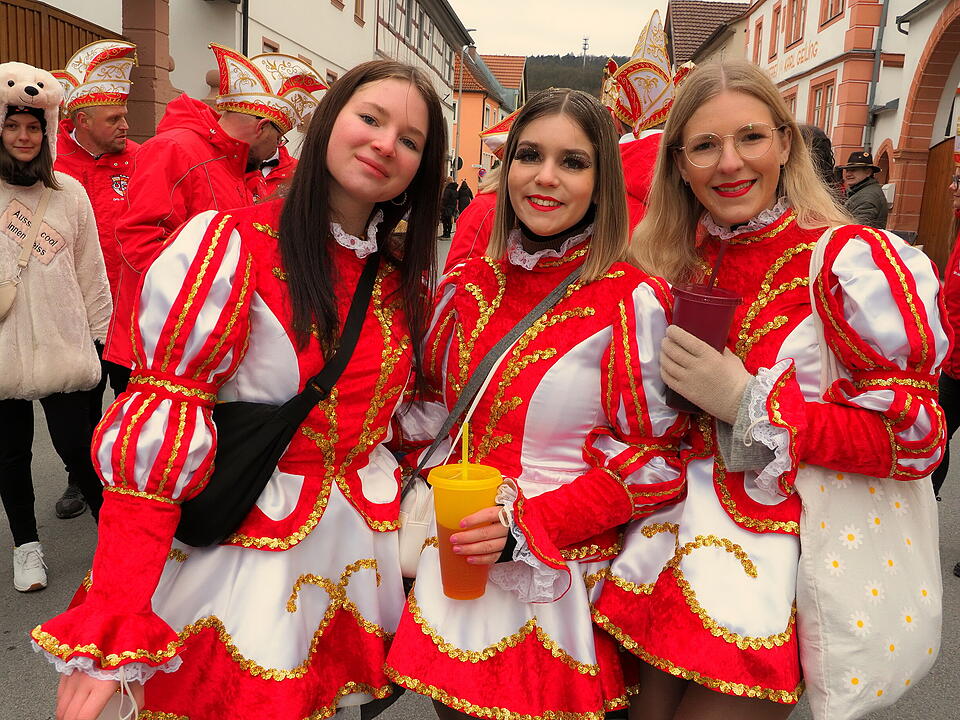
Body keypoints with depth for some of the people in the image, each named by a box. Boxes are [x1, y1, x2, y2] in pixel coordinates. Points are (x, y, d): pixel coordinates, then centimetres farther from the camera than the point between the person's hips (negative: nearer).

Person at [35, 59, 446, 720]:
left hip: (362, 549, 5)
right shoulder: (232, 248, -15)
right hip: (241, 554, -4)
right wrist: (111, 630, -22)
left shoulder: (405, 274, 3)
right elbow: (151, 438, -19)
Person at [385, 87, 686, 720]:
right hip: (456, 569, 5)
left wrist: (529, 525, -19)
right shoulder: (468, 286, 1)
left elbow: (656, 458, -10)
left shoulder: (635, 302, -13)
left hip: (561, 583, -4)